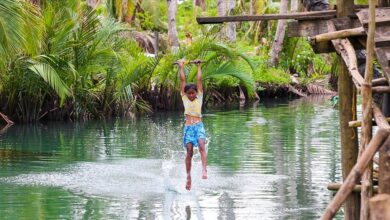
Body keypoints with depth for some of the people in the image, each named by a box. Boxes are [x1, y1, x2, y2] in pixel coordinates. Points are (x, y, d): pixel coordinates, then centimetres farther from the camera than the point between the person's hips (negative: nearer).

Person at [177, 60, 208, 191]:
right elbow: (182, 80, 15)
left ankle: (204, 170, -34)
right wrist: (181, 67, 19)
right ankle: (188, 176, -1)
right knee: (189, 152, -6)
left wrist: (198, 67, 20)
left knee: (202, 146, -23)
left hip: (198, 126, -1)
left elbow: (199, 80, 14)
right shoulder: (185, 98, 14)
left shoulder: (199, 98, 13)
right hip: (188, 127, 1)